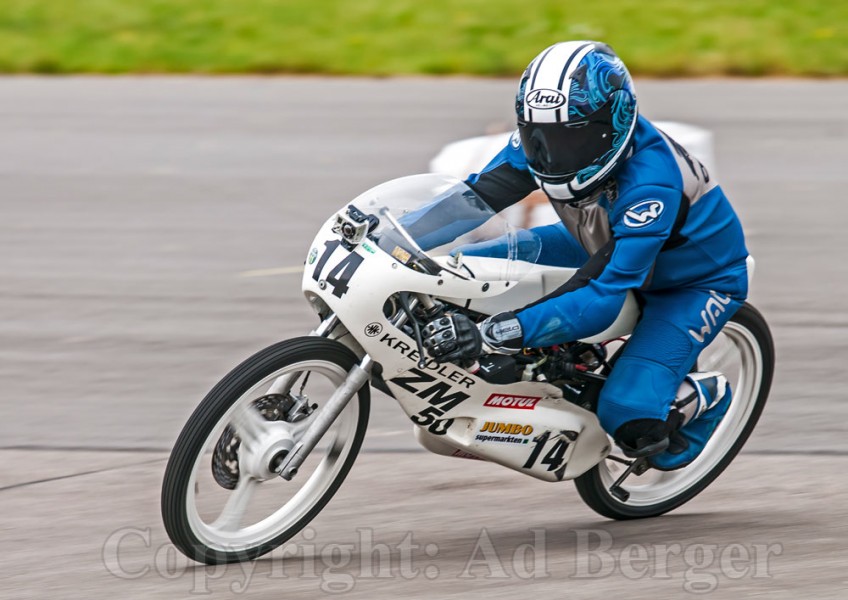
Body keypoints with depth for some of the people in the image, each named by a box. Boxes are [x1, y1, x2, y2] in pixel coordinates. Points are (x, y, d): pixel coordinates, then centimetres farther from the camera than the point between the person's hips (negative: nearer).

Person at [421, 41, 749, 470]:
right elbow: (478, 194, -16)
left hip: (696, 280, -7)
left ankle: (704, 397, 7)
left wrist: (490, 334, -55)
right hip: (611, 243, 7)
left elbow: (603, 297, -45)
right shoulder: (556, 132, -22)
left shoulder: (650, 180, -41)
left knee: (628, 417, -27)